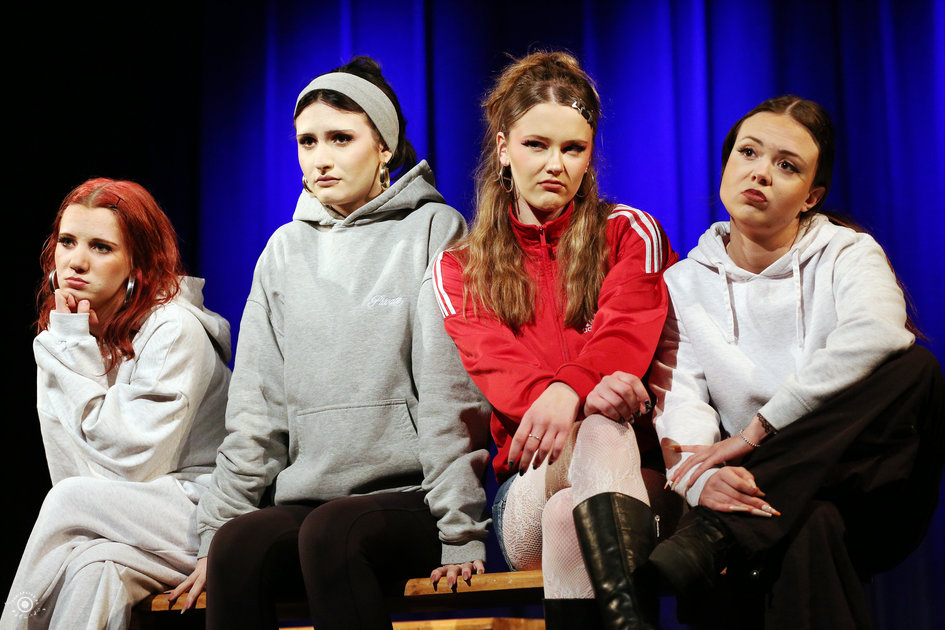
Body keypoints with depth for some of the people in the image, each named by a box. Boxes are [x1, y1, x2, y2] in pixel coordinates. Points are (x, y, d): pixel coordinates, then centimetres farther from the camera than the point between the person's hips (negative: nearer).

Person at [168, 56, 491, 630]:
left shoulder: (433, 229, 4)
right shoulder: (285, 249, 17)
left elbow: (451, 392, -4)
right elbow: (256, 405, 13)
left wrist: (459, 529, -11)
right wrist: (219, 521, 3)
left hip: (412, 499, -3)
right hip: (310, 496, 4)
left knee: (330, 532, -34)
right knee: (239, 544, -28)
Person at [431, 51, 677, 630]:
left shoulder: (631, 234, 15)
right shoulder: (458, 270, 17)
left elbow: (626, 334, -4)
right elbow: (495, 366, -2)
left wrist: (569, 390, -28)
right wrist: (591, 390, -25)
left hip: (634, 465, 0)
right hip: (523, 487, 0)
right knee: (597, 429, -36)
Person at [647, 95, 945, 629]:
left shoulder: (847, 255, 4)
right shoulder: (683, 285, 9)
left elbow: (875, 333, -20)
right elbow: (679, 404, -5)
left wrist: (755, 429, -25)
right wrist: (700, 479, -29)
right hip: (764, 493, -2)